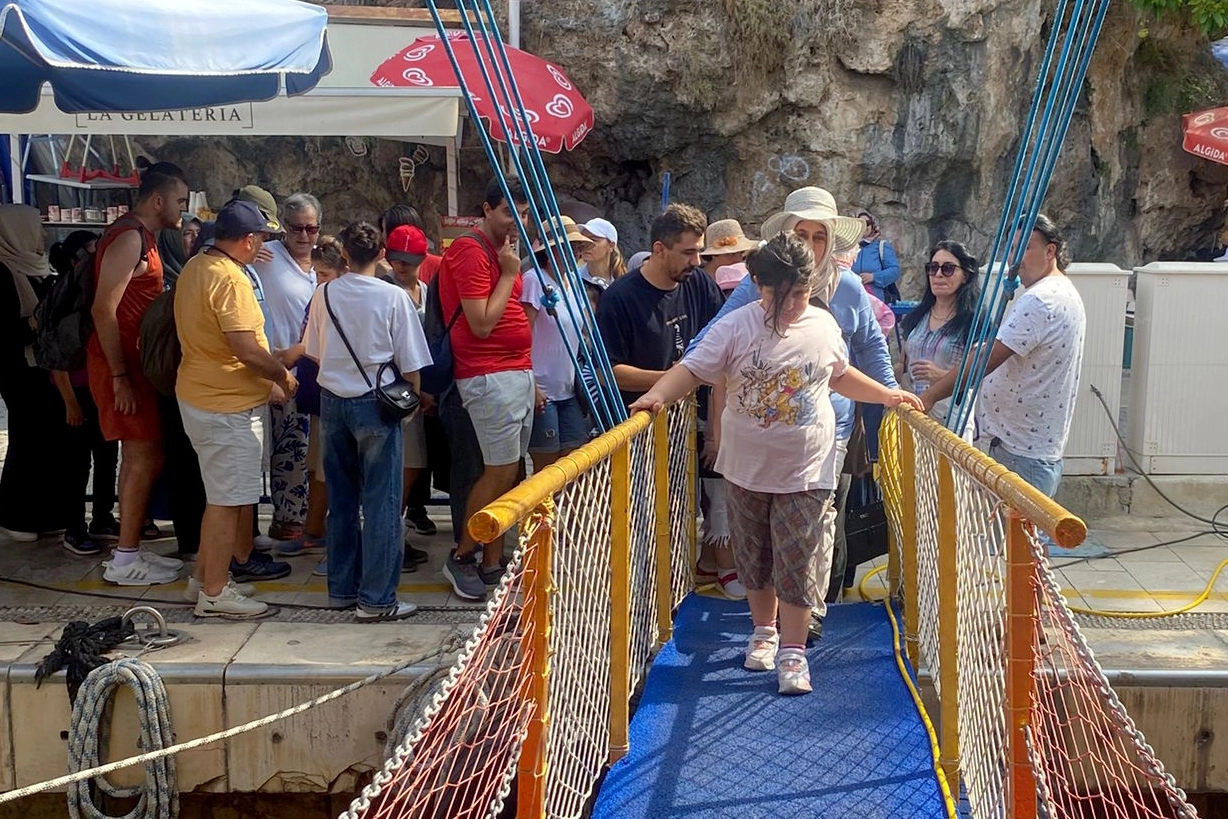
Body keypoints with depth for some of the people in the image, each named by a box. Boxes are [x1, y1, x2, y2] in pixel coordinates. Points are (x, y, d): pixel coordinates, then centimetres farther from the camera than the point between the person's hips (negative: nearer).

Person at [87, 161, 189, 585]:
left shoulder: (142, 236, 15)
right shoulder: (128, 238, -16)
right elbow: (104, 310, -22)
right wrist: (120, 377, -21)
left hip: (133, 361, 10)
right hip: (120, 363, -10)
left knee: (137, 456, 13)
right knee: (144, 458, -7)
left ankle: (130, 550, 21)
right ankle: (125, 560, 0)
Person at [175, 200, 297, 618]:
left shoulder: (195, 267, 10)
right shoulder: (230, 279, -21)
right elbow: (248, 350, -26)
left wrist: (267, 380, 16)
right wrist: (283, 375, -7)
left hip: (200, 394, 10)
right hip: (228, 406, -10)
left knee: (223, 495, 20)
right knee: (227, 499, -1)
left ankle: (205, 575, 30)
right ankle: (215, 593, 8)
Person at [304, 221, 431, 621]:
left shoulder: (324, 294, 0)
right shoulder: (394, 297, -11)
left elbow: (315, 352, 11)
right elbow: (410, 363, -7)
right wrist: (414, 398, 9)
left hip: (332, 400, 5)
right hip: (375, 403, -4)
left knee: (341, 499, 14)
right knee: (381, 502, 1)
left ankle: (341, 588, 22)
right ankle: (376, 599, 3)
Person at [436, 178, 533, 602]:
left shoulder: (502, 250, 18)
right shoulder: (471, 251, -12)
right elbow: (482, 323, -17)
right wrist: (509, 273, -11)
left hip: (518, 373, 9)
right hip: (489, 376, -9)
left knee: (508, 471, 9)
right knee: (500, 470, -8)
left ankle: (492, 564, 15)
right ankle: (462, 557, 7)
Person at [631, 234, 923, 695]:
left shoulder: (823, 326, 2)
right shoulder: (736, 328, -9)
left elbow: (840, 376, 19)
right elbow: (692, 370, -13)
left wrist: (887, 396, 15)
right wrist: (657, 396, -28)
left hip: (804, 471, 0)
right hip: (748, 468, 0)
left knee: (798, 565, -1)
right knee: (755, 559, 15)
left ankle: (792, 652, 9)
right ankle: (764, 631, 36)